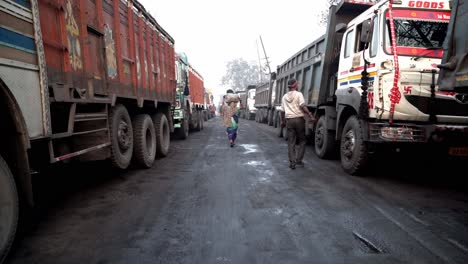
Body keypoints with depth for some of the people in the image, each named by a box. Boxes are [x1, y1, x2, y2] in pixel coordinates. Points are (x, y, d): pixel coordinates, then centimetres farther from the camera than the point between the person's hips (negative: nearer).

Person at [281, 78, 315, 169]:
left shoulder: (284, 97, 12)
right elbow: (303, 106, -14)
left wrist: (282, 121, 25)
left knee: (291, 142, 6)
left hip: (289, 120, 4)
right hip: (299, 119, -3)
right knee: (302, 141, 10)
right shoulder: (298, 94, -2)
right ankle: (298, 160, 6)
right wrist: (311, 115, -15)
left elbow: (282, 111, 14)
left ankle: (292, 162, 5)